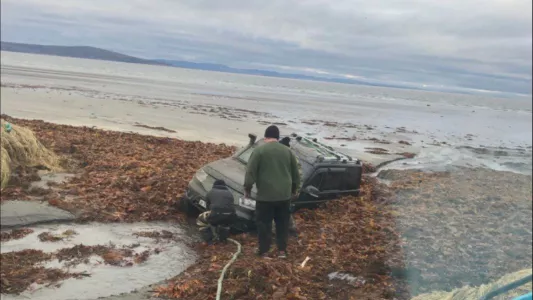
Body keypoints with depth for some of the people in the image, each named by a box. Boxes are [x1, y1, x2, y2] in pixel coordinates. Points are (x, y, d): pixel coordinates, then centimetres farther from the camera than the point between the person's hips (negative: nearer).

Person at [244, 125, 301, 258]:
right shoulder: (287, 151, 8)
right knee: (283, 223, 14)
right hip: (284, 194, 4)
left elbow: (250, 172, -8)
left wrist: (247, 188, 2)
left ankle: (263, 250, 13)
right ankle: (282, 250, 17)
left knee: (264, 223, 7)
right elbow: (295, 173, 15)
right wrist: (294, 189, 27)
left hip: (265, 195, -4)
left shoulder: (259, 150, -6)